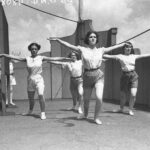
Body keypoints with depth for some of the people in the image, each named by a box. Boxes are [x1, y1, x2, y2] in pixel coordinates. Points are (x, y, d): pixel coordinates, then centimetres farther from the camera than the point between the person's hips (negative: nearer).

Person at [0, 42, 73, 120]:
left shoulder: (41, 58, -4)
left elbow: (53, 58, -10)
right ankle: (30, 110, 41)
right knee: (30, 97, 15)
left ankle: (43, 113, -7)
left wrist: (64, 58, -16)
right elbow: (15, 57, 4)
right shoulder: (27, 59, 1)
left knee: (41, 95, -18)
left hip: (39, 79, -3)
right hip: (30, 79, 3)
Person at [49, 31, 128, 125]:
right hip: (87, 76, 0)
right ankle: (85, 115, 43)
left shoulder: (101, 50, 6)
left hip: (98, 75, 0)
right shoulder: (82, 49, 2)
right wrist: (57, 39, -3)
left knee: (99, 97, -16)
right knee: (86, 99, 13)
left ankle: (96, 118, 7)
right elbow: (68, 45, 1)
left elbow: (113, 47, 14)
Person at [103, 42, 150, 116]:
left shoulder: (134, 56, 9)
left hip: (134, 76, 1)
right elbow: (108, 56, -5)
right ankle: (121, 108, 36)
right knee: (123, 95, 8)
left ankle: (130, 110, 13)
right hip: (125, 76, -1)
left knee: (133, 94, -12)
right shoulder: (120, 56, 1)